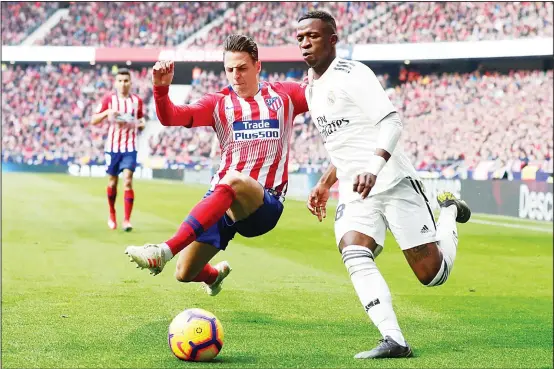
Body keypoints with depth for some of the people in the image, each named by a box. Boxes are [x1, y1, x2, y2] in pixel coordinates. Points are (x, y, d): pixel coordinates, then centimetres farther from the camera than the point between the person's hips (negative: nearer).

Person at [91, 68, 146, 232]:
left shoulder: (137, 100, 4)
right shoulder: (109, 99, -1)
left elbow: (141, 121, 18)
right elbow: (93, 120, -2)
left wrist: (140, 124, -6)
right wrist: (107, 112, -20)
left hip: (130, 147, 0)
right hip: (112, 146, 0)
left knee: (128, 180, -12)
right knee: (112, 182, 8)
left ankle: (127, 220, -12)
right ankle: (112, 215, 30)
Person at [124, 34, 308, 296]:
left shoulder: (283, 96, 7)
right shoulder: (219, 103, 6)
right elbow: (171, 117, -8)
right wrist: (161, 88, -27)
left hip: (265, 204, -3)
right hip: (221, 202, 4)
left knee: (232, 181, -39)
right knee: (184, 273, 0)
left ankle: (164, 251, -46)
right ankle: (215, 274, 42)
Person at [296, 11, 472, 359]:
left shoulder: (351, 74, -10)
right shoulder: (311, 88, 17)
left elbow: (391, 121, -20)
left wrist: (373, 169, -33)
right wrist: (325, 184, 25)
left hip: (393, 183, -7)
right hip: (355, 195, 7)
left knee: (433, 274, -3)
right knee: (354, 256, -24)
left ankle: (449, 212, 28)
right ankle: (393, 340, -28)